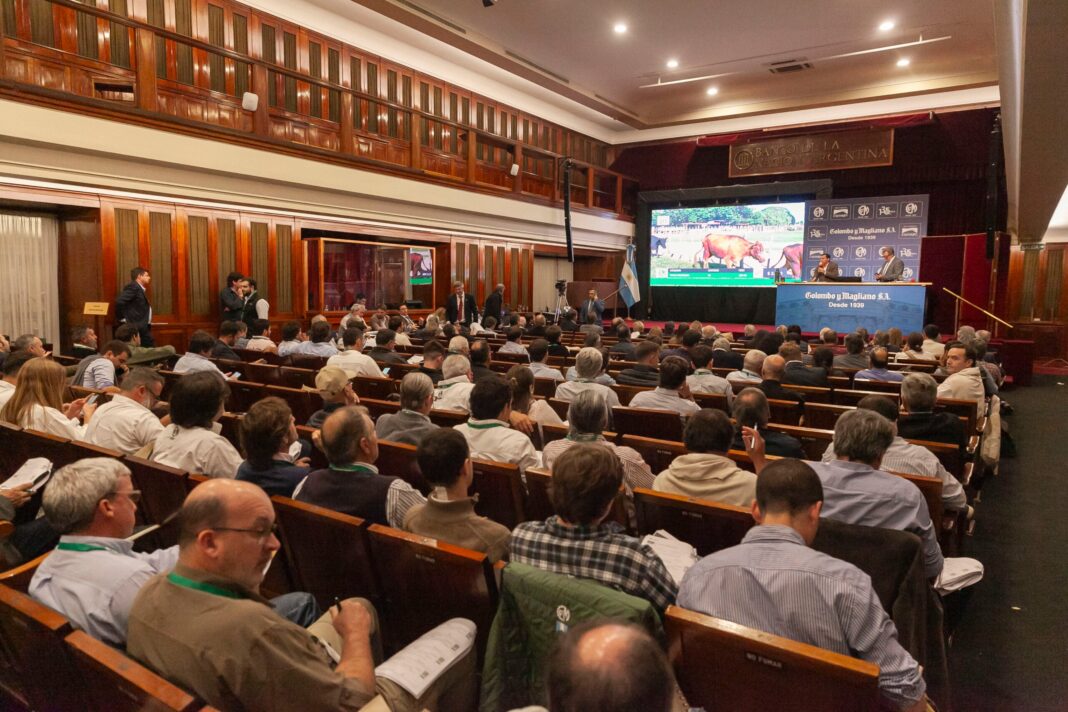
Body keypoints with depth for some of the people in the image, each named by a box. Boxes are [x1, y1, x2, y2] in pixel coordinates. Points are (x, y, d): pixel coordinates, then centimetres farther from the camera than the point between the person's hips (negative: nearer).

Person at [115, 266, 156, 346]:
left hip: (143, 327, 10)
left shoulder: (140, 289, 17)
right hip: (136, 328, -10)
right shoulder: (133, 286, -11)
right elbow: (119, 302, -21)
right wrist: (122, 319, -15)